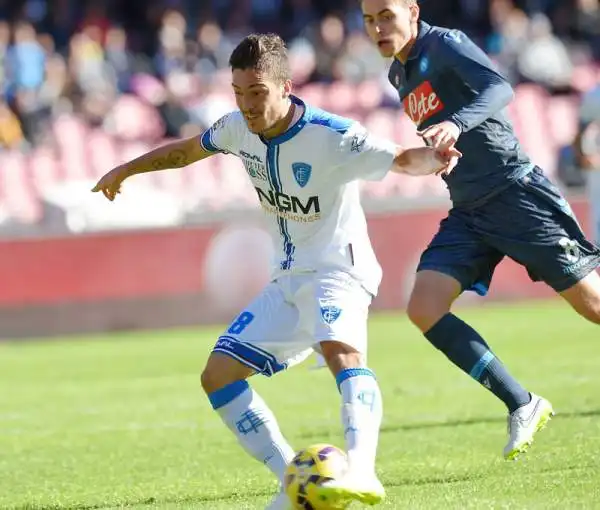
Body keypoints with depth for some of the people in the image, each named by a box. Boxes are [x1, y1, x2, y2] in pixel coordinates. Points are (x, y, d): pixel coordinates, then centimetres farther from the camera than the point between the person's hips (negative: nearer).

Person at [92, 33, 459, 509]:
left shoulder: (331, 135, -21)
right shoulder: (239, 129, -1)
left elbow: (401, 158, -29)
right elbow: (189, 149, 20)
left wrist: (431, 160, -52)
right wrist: (126, 170, 31)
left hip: (338, 271, -8)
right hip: (288, 279, 8)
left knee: (341, 349, -38)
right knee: (218, 376, 1)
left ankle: (361, 471, -55)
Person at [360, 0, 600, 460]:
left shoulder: (445, 44, -10)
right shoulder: (399, 75, 14)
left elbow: (500, 89, -28)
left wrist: (456, 125, -43)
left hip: (516, 193, -8)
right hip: (469, 211, 8)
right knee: (423, 309, -11)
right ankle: (522, 407, -7)